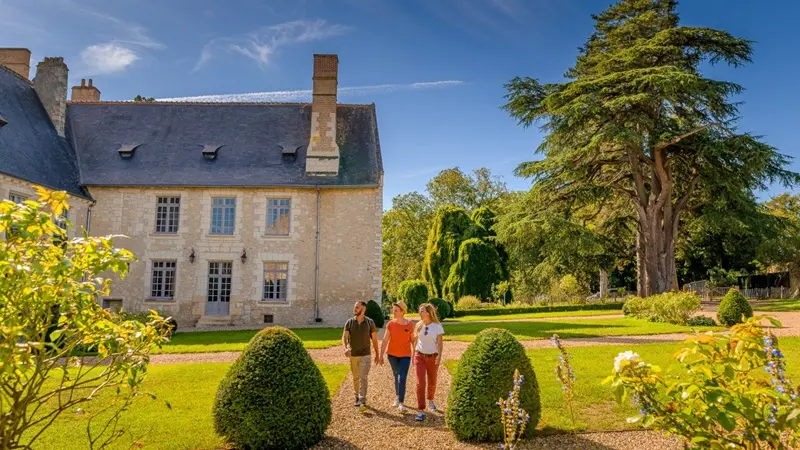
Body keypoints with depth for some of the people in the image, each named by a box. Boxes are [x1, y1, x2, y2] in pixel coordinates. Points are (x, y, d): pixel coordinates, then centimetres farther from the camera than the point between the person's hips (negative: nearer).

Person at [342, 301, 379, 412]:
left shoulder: (370, 322, -7)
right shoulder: (349, 322, -4)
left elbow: (374, 339, 2)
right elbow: (344, 337, -11)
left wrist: (377, 354, 7)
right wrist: (345, 348, -31)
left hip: (365, 355, -2)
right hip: (353, 355, 3)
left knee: (363, 378, -13)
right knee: (355, 378, 15)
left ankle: (362, 403, -16)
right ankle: (357, 397, 34)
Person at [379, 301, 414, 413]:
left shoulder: (410, 324, -9)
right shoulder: (390, 324, -6)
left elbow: (413, 340, -2)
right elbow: (385, 340, -4)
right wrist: (381, 355, -6)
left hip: (405, 355, -2)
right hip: (392, 354, 2)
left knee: (402, 379, -11)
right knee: (396, 377, 15)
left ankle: (401, 403, -6)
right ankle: (397, 397, 33)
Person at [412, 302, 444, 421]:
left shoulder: (437, 326, -7)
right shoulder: (418, 325, 1)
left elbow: (440, 343, -7)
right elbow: (416, 341, 10)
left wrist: (439, 356, -19)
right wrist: (413, 355, 11)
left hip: (432, 357, -1)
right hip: (420, 356, 1)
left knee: (432, 383, 15)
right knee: (420, 383, -11)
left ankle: (430, 401, 45)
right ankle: (421, 411, -7)